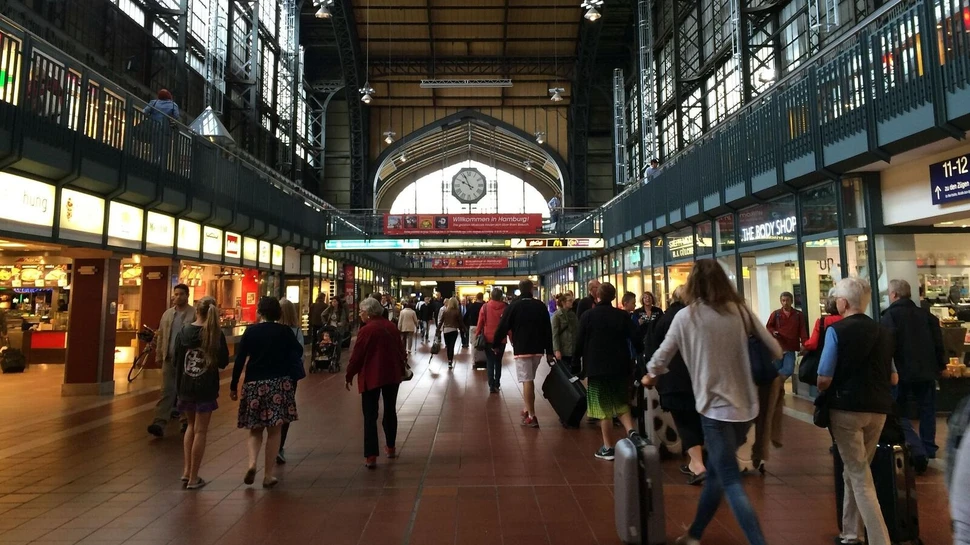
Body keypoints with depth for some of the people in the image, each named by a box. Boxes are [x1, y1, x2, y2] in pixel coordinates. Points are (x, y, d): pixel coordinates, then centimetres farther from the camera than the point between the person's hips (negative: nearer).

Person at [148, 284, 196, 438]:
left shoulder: (195, 314, -6)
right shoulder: (167, 314, 10)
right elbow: (161, 335, 13)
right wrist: (159, 355, 9)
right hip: (169, 358, 3)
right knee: (167, 390, 0)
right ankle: (159, 423, -2)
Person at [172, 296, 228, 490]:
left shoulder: (183, 331, -3)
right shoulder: (216, 334, -12)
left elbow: (175, 361, 3)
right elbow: (223, 362, -8)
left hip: (185, 386, 3)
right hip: (206, 388, -3)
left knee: (191, 425, 22)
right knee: (200, 430, 5)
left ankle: (186, 470, 18)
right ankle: (194, 478, 12)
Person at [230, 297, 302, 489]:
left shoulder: (251, 331, 0)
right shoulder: (285, 331, -1)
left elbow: (240, 360, -1)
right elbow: (298, 352, 8)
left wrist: (233, 385, 6)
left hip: (254, 384, 1)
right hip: (280, 384, -1)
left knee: (255, 429, 16)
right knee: (274, 430, 6)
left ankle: (252, 462, -6)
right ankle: (269, 474, 9)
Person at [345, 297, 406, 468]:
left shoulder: (366, 330, -15)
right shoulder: (392, 326, 3)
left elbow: (357, 355, -12)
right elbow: (401, 350, 10)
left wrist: (349, 375, 1)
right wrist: (401, 369, 22)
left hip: (371, 376, -5)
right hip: (392, 374, 6)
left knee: (370, 415, 0)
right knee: (390, 410, 19)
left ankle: (371, 456, -3)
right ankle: (391, 448, 30)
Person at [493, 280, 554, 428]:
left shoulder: (513, 306, -5)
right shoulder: (540, 306, 4)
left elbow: (503, 327, -4)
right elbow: (548, 330, 4)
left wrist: (495, 345, 11)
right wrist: (549, 351, 9)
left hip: (521, 349, -4)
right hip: (538, 349, 4)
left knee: (527, 381, -4)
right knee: (530, 380, 19)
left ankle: (531, 416, -6)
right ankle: (528, 410, 26)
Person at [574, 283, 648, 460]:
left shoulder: (587, 316, -7)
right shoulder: (623, 315, -3)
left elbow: (579, 344, -6)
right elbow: (636, 341, -7)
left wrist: (576, 364, 9)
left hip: (597, 368, -2)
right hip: (620, 367, 2)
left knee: (604, 408, 6)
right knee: (621, 403, 20)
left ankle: (608, 448, 12)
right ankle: (631, 431, -2)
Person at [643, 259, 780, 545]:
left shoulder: (686, 316, -7)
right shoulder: (740, 310, 1)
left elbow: (662, 356, 2)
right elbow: (775, 350, 6)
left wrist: (650, 375, 22)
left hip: (716, 406, -5)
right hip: (746, 405, 5)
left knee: (731, 481, 2)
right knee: (716, 472, 18)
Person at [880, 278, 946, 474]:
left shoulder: (890, 315, -10)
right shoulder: (926, 315, 8)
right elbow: (938, 342, 10)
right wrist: (941, 365, 19)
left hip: (902, 371, -6)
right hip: (927, 370, 6)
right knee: (927, 410, 16)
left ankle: (917, 450, -10)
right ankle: (928, 451, 22)